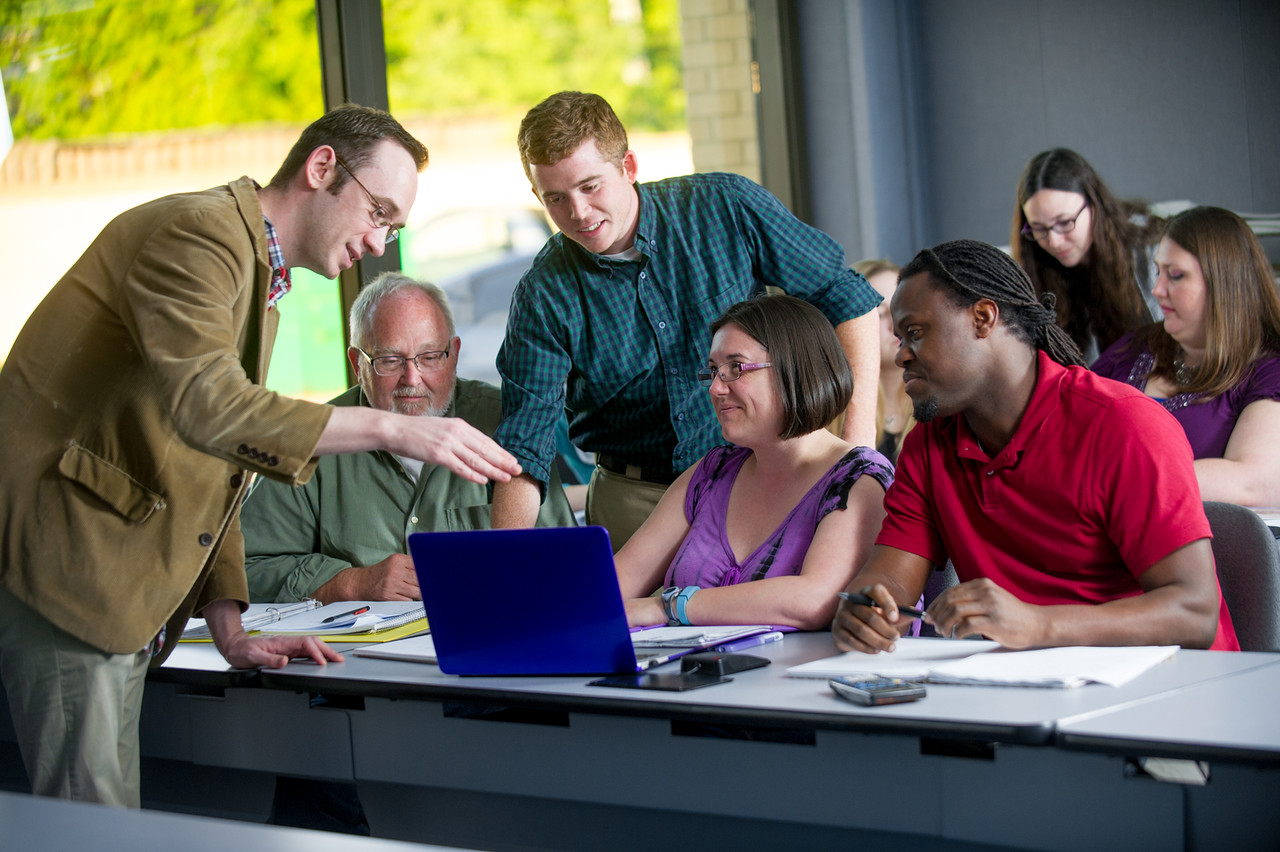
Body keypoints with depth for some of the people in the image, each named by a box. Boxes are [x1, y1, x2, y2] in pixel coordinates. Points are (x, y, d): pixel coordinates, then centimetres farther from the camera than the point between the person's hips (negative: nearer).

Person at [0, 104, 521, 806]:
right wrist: (390, 428, -29)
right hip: (62, 554, -10)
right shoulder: (198, 235, -12)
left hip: (122, 602, 10)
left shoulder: (261, 281, 22)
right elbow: (206, 405, -29)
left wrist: (230, 631, 13)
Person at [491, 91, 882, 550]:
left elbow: (846, 299, 1)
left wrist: (859, 433, -8)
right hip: (635, 501, 1)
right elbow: (523, 445, -12)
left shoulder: (727, 208, -8)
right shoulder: (543, 297, -8)